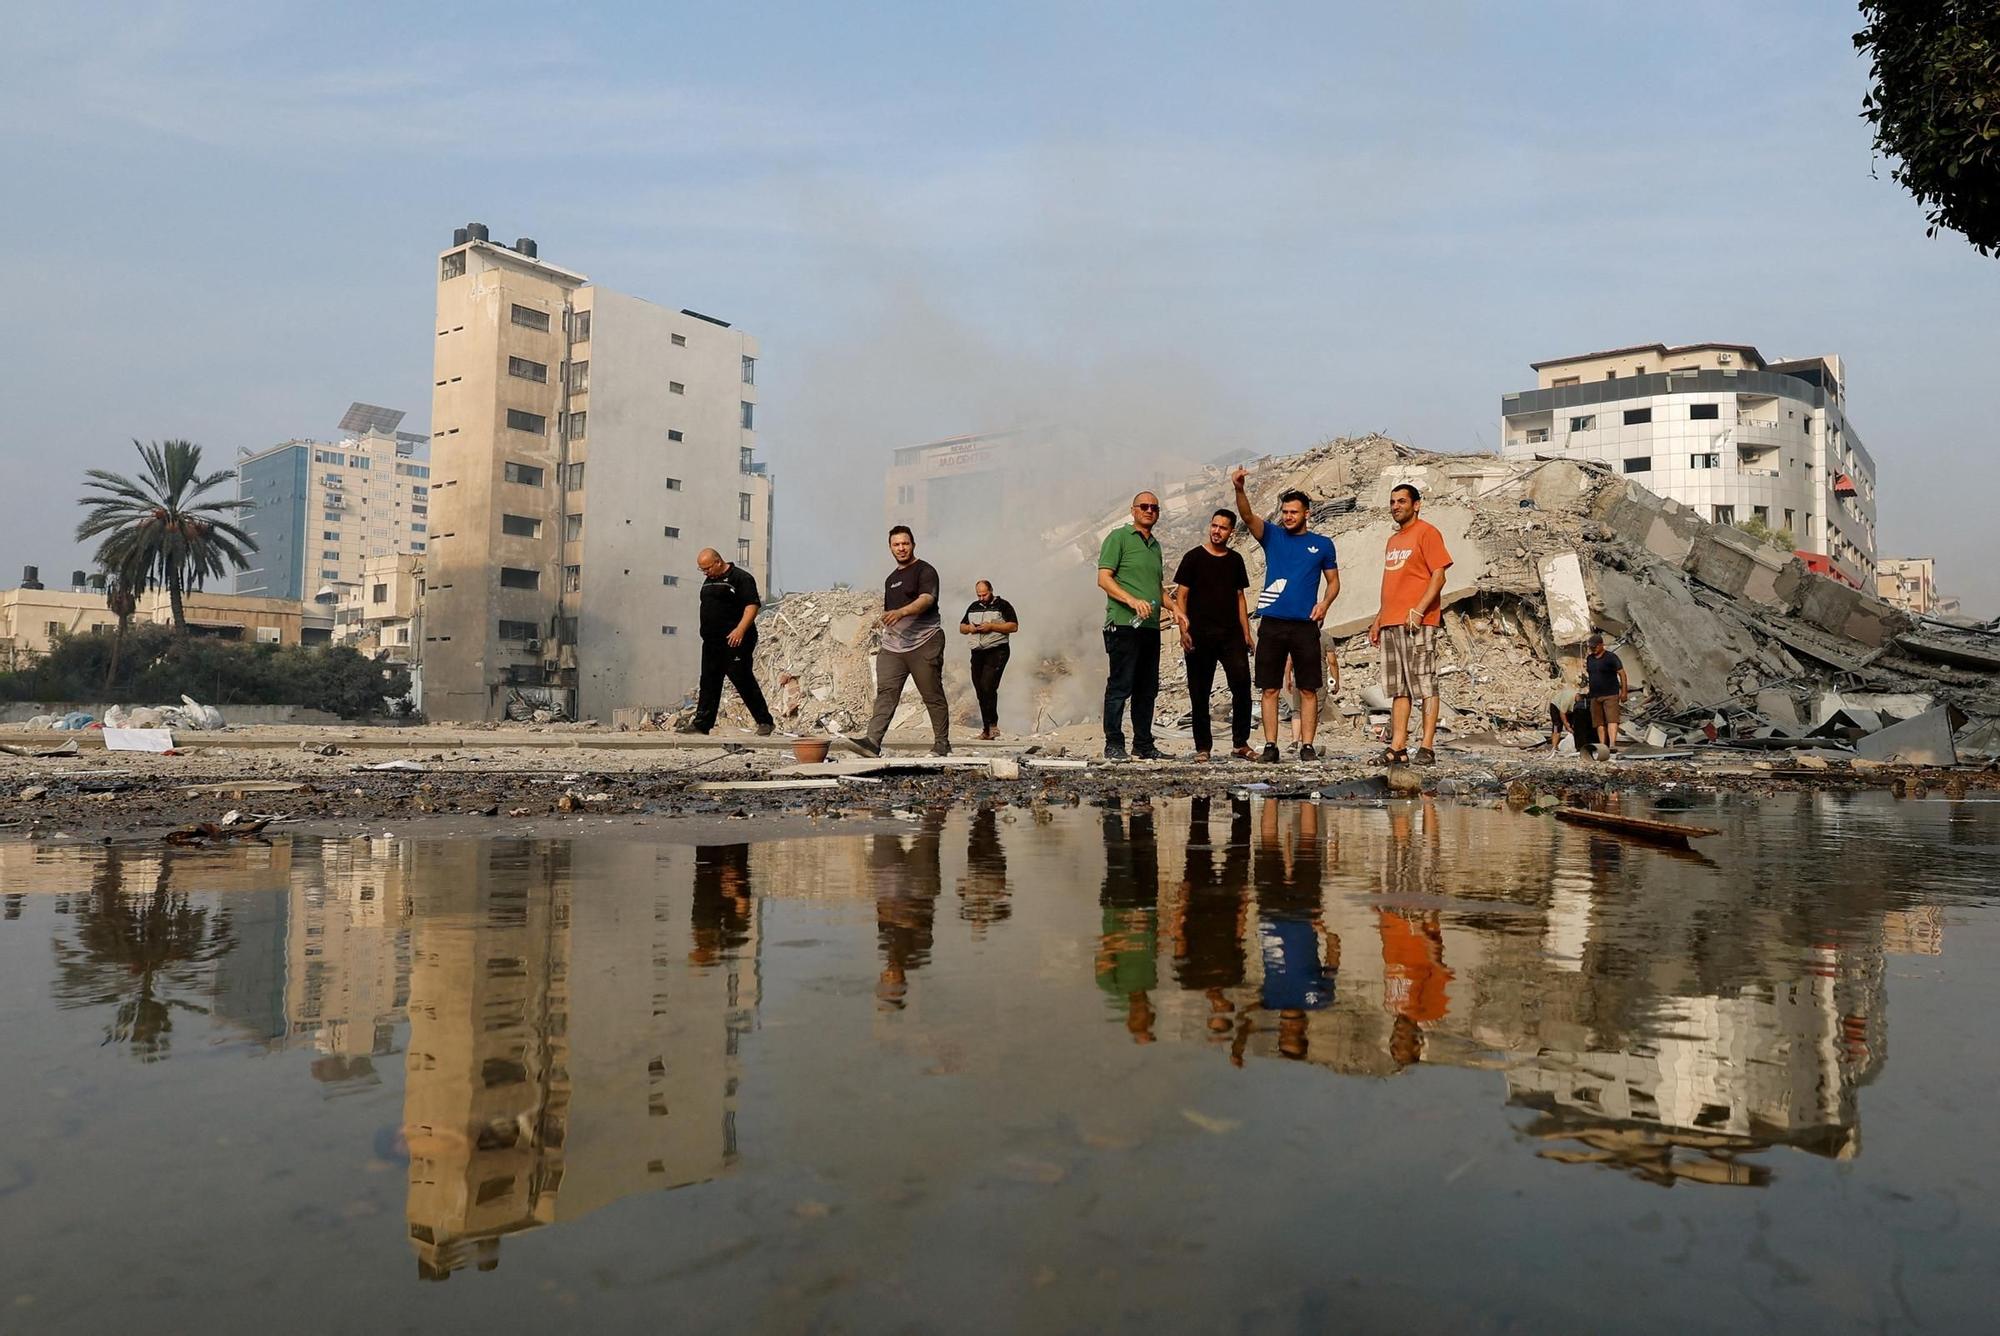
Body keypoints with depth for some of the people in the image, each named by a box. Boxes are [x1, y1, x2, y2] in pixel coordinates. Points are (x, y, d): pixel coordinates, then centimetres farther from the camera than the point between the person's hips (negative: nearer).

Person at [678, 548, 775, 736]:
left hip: (735, 642, -8)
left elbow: (752, 605, -17)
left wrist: (740, 630, -27)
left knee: (744, 681, -7)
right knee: (709, 682, 8)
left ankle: (765, 722, 1)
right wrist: (706, 633, 23)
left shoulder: (741, 578, -8)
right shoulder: (709, 581, 19)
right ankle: (701, 723, 12)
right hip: (712, 642, 8)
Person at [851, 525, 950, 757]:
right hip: (892, 647, 7)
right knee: (885, 692, -7)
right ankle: (873, 742, -17)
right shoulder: (891, 579, 23)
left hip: (924, 644, -7)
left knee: (933, 696, -1)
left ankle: (942, 745, 8)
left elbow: (927, 599, -21)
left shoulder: (925, 571, -2)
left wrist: (902, 612, -36)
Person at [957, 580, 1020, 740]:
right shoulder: (973, 607, 20)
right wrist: (969, 628, -1)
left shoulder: (1003, 605, 2)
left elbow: (1014, 626, -7)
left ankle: (992, 724, -12)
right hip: (977, 653, 6)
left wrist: (992, 626, -16)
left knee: (988, 686, -21)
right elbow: (961, 628, 23)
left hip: (997, 651, -6)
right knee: (980, 691, 4)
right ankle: (987, 730, 8)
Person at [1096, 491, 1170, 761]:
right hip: (1124, 624, -8)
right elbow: (1104, 579, -11)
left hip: (1150, 627, 8)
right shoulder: (1119, 537, -2)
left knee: (1147, 689, 10)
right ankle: (1113, 745, -3)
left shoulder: (1155, 545, 21)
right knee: (1120, 685, -7)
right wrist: (1132, 600, -23)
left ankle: (1144, 745, 18)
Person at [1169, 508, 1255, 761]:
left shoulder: (1235, 560, 13)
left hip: (1231, 634, 3)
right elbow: (1181, 596, 0)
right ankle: (1203, 747, 10)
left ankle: (1240, 743, 0)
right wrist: (1183, 630, -11)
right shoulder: (1194, 557, 2)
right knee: (1200, 692, 1)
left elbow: (1239, 598, 17)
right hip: (1200, 635, -3)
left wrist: (1246, 634, 10)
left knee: (1242, 684, -9)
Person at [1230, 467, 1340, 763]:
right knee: (1270, 689, 1)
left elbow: (1334, 581, 14)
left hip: (1306, 625, 0)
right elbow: (1248, 516, -10)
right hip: (1272, 624, 0)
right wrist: (1239, 489, -29)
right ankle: (1270, 746, 6)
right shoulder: (1272, 536, 8)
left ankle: (1307, 747, 4)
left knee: (1308, 690, 0)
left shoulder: (1322, 544, 9)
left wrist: (1324, 603, -7)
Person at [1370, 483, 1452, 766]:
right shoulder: (1393, 540, 22)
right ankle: (1398, 747, 7)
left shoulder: (1427, 532, -3)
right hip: (1391, 624, 8)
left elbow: (1438, 576, -11)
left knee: (1426, 686, -7)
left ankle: (1427, 747, -7)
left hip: (1417, 623, -8)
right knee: (1397, 688, 6)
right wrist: (1378, 620, 20)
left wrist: (1418, 610, -20)